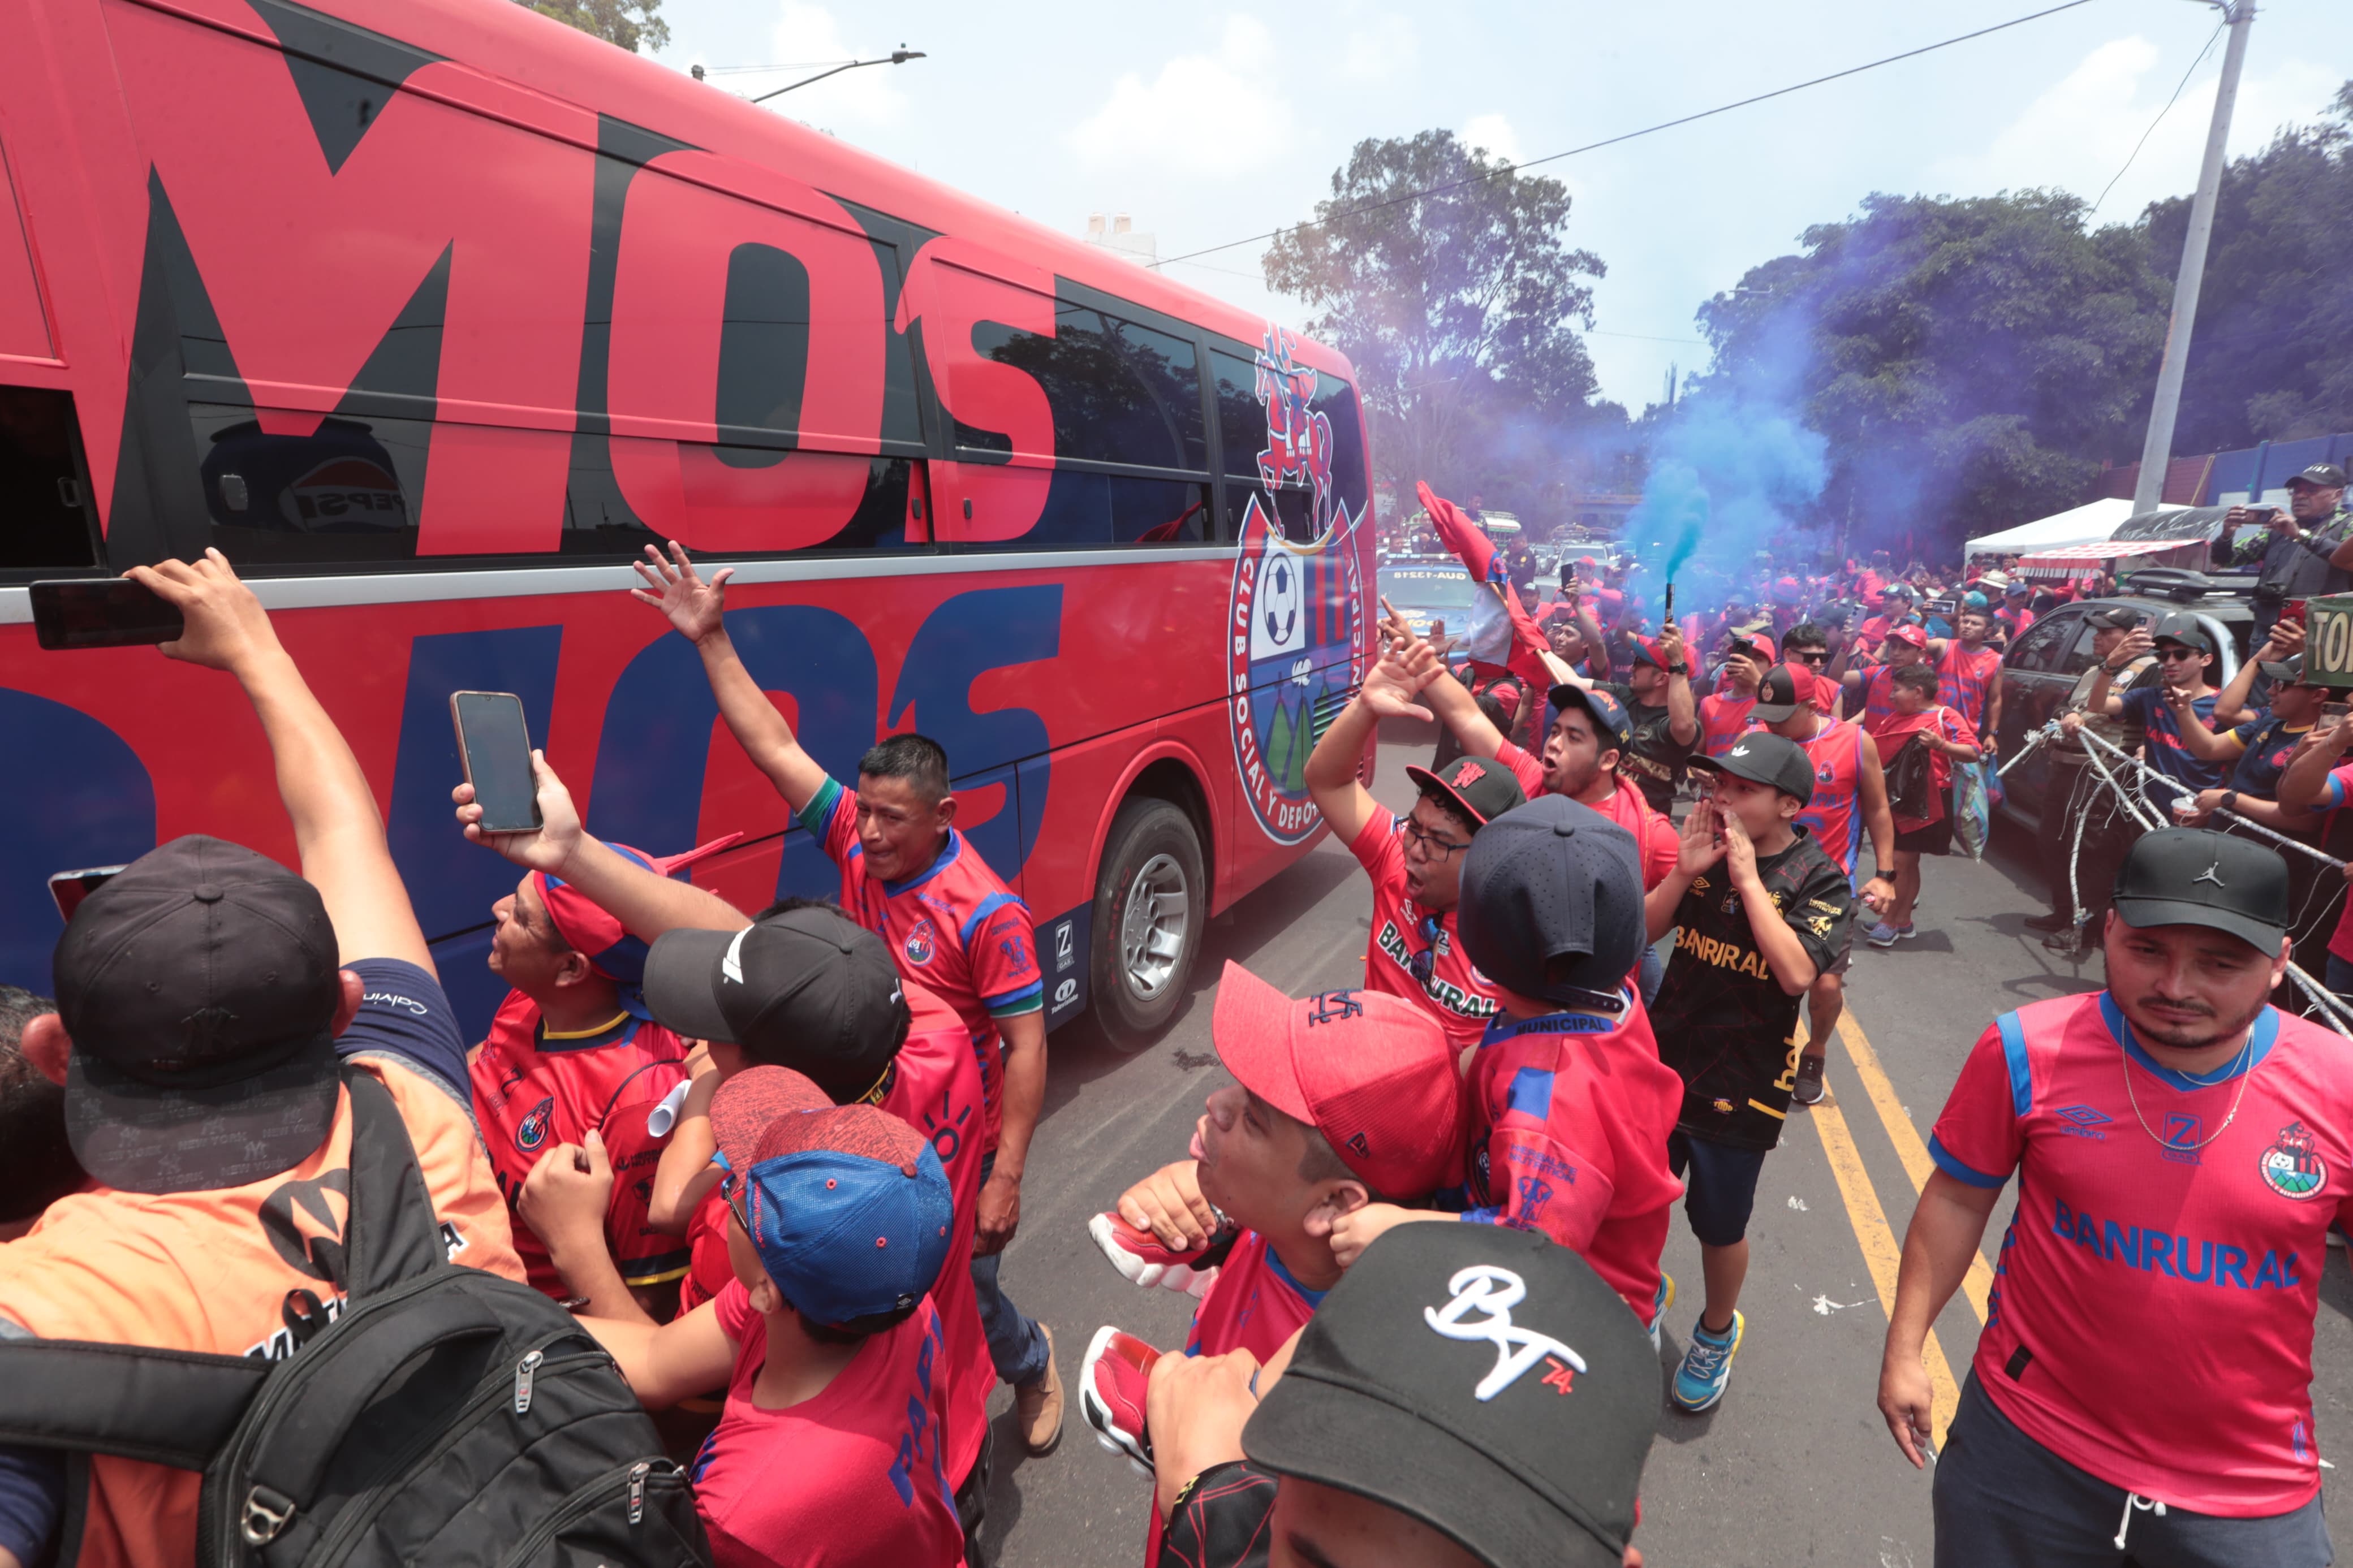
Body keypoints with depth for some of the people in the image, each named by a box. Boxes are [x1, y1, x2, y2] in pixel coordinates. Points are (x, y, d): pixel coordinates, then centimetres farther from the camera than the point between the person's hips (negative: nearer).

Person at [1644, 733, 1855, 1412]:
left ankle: (1716, 1331, 42)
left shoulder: (1819, 879, -12)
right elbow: (1641, 931, -4)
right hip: (1664, 1059, 3)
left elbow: (1797, 972, -27)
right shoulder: (1704, 849, -2)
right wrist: (1684, 873, -19)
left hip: (1742, 1085, -3)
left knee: (1720, 1229, 14)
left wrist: (1748, 879, -25)